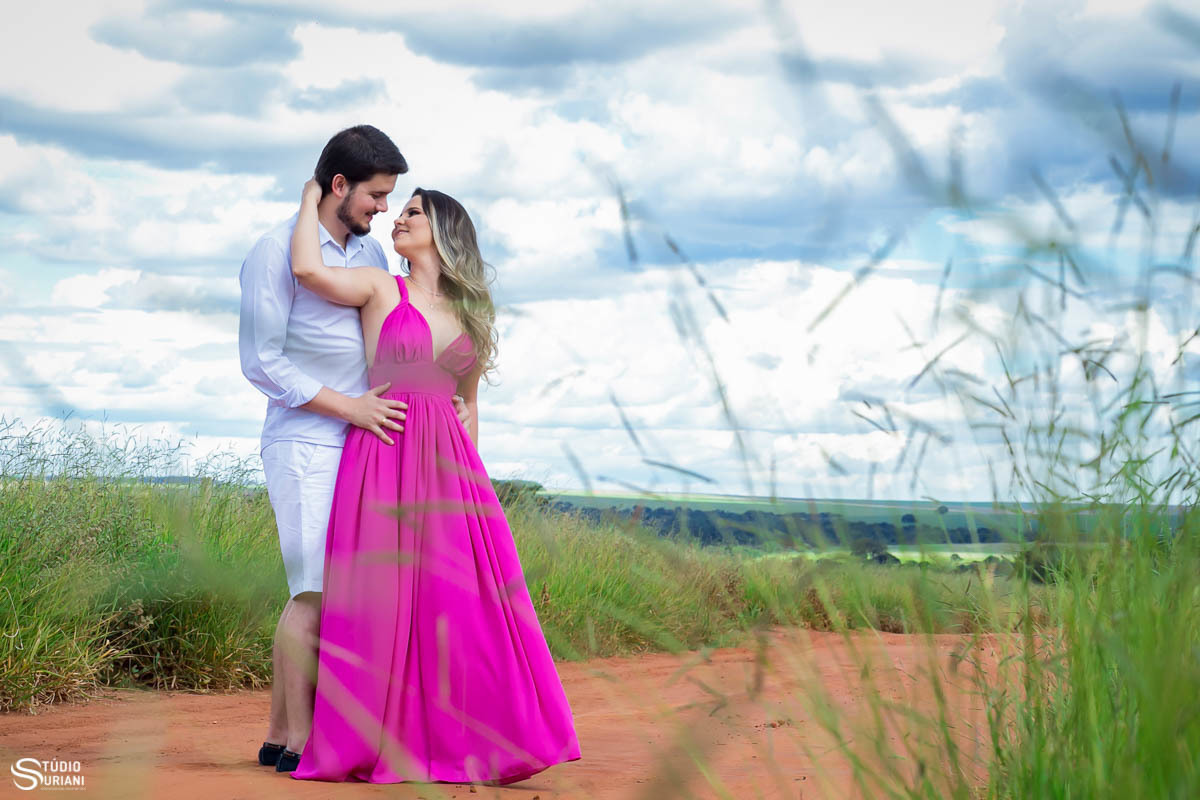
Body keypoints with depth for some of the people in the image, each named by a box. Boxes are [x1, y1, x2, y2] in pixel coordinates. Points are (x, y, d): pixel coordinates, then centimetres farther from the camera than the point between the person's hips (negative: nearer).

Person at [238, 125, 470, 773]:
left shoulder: (370, 254, 16)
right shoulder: (278, 251, -7)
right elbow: (261, 361, -11)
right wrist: (349, 406, -15)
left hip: (360, 445, 7)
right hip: (306, 445, -7)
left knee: (320, 594, 6)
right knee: (316, 592, -9)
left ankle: (279, 734, 11)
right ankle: (299, 740, -3)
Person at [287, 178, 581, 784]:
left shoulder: (470, 313, 16)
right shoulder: (380, 289, 4)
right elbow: (308, 269, -13)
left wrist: (471, 472, 12)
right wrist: (312, 201, 2)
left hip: (449, 465, 4)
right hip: (383, 455, -3)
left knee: (461, 602, -1)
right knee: (381, 599, -4)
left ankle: (463, 740, 5)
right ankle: (377, 744, 2)